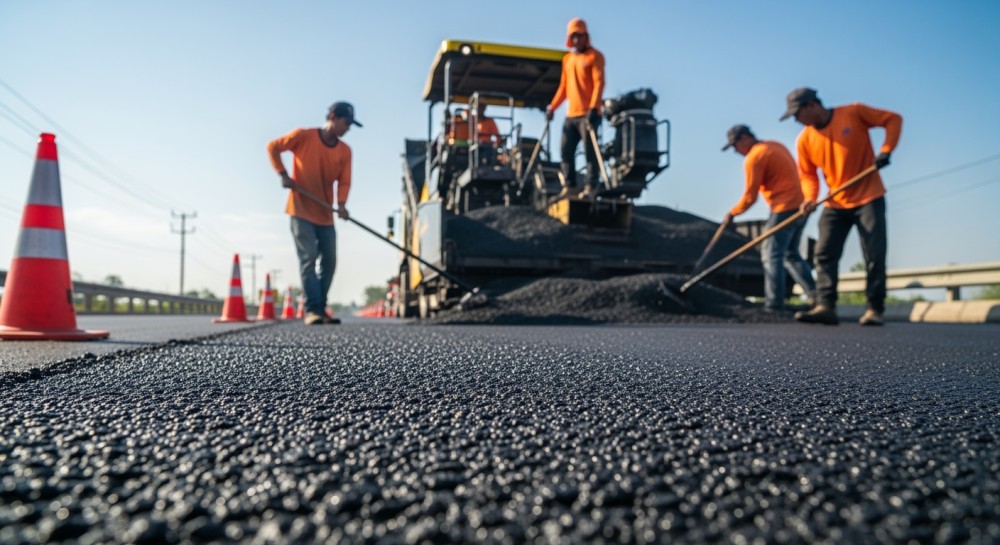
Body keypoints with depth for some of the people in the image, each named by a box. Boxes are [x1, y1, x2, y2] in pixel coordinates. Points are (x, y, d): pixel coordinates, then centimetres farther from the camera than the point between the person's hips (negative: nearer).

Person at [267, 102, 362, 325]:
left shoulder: (345, 151, 1)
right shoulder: (303, 136, -9)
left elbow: (344, 181, -1)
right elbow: (273, 147, 0)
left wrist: (341, 204, -19)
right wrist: (283, 174, -10)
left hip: (325, 214, 5)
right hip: (301, 209, -5)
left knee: (329, 261, 4)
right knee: (309, 258, -11)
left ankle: (320, 308, 15)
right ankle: (313, 310, -9)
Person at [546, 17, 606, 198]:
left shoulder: (595, 56, 0)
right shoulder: (567, 59, 19)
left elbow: (599, 83, -10)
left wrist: (593, 108, -22)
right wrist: (552, 107, 13)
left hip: (588, 114, -7)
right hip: (571, 115, 7)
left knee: (590, 151, -9)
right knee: (566, 151, 3)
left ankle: (589, 187, -7)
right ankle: (569, 186, 9)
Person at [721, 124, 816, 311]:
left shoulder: (753, 158, -10)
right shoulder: (775, 145, 18)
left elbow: (750, 197, -9)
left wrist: (732, 213, 5)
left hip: (784, 209, -9)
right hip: (800, 206, 9)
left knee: (771, 255, -6)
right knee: (791, 254, 17)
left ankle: (774, 303, -8)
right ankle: (814, 294, 13)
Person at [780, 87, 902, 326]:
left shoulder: (854, 113, -9)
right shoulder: (804, 139, 1)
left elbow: (893, 119, 0)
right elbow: (807, 174, 7)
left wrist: (886, 150, -13)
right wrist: (810, 197, -10)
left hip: (869, 198, -3)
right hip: (836, 204, 4)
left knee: (875, 256, -3)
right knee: (824, 254, -7)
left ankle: (874, 309, 5)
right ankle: (825, 306, -9)